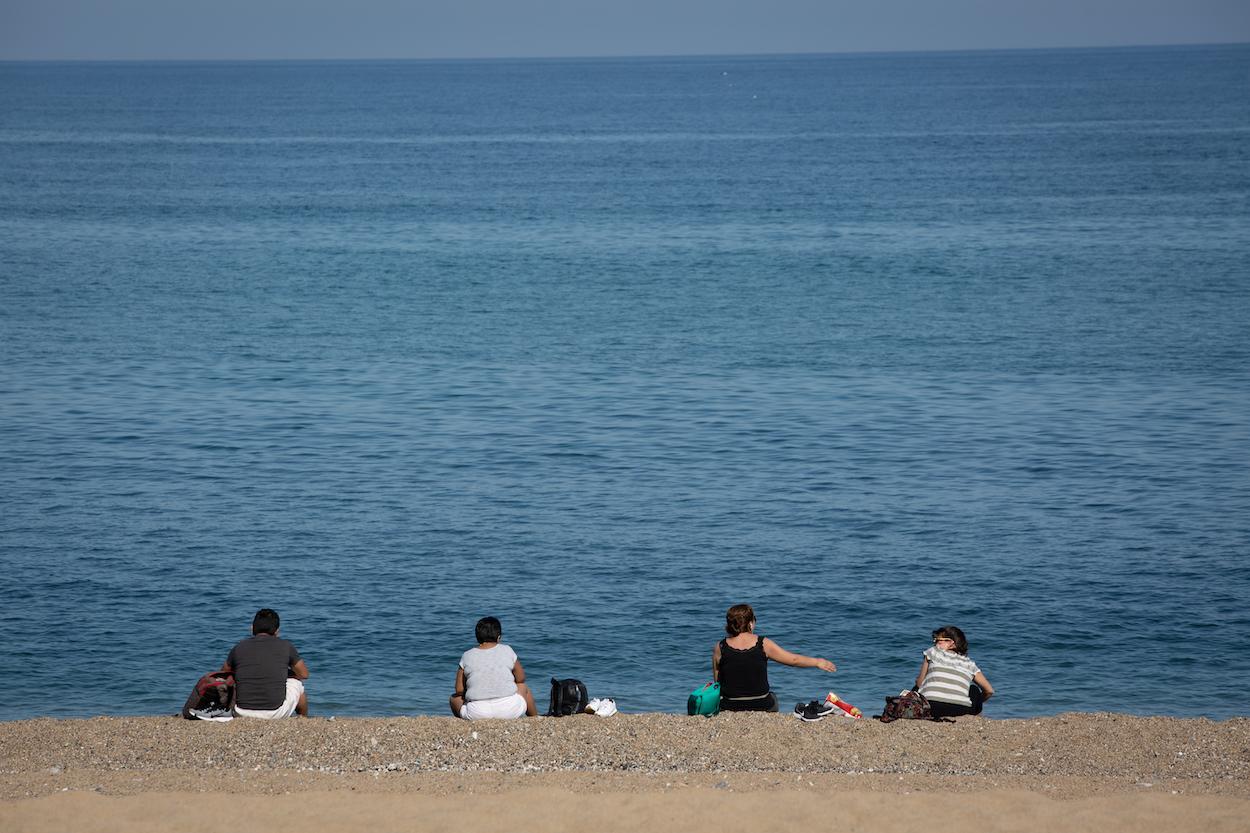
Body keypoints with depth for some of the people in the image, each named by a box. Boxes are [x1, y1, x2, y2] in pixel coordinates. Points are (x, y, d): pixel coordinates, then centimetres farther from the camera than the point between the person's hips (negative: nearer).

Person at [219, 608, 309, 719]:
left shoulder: (238, 648, 4)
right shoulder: (285, 646, 0)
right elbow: (304, 674, 15)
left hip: (243, 714, 1)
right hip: (276, 713, -1)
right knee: (297, 683, 30)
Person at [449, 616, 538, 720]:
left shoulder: (467, 656, 0)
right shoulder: (507, 651, 0)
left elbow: (459, 690, 2)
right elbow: (521, 679, 10)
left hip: (477, 715, -1)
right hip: (509, 711, 1)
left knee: (454, 698, 31)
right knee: (523, 688, 34)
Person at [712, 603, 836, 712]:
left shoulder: (720, 648, -7)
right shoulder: (763, 644, -8)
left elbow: (717, 682, 1)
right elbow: (793, 660, 2)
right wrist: (818, 662, 18)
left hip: (729, 708, 0)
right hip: (761, 707, 0)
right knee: (772, 696, 33)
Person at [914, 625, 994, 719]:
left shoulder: (933, 652, 15)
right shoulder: (969, 664, 20)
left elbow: (919, 683, 16)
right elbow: (989, 691, 22)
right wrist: (976, 704, 41)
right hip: (959, 710, 2)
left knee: (916, 690, 35)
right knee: (974, 690, 35)